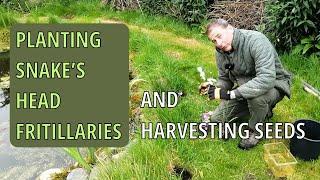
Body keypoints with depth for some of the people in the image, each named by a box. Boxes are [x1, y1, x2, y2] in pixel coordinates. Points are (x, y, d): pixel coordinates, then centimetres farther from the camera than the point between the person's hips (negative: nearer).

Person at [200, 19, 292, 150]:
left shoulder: (256, 41, -31)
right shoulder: (221, 52, -7)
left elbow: (267, 79, -41)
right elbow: (224, 79, 5)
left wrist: (230, 94, -42)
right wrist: (215, 88, -20)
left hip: (274, 86, -7)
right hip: (244, 85, 7)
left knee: (256, 95, -42)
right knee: (216, 119, 1)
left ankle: (255, 130, -8)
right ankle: (264, 111, 18)